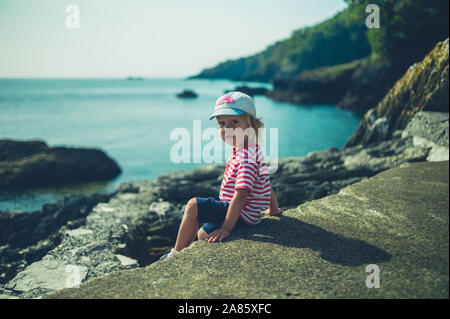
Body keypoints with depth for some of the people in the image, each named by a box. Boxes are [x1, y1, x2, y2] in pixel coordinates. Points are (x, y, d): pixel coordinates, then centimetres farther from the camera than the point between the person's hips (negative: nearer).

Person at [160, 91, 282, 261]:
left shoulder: (246, 158, -25)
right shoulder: (250, 150, 9)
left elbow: (240, 195, -30)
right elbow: (267, 183, 20)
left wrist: (226, 228, -31)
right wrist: (273, 209, 32)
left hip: (242, 215, -11)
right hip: (247, 214, 11)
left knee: (193, 205, -9)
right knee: (203, 234, 18)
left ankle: (177, 253, 2)